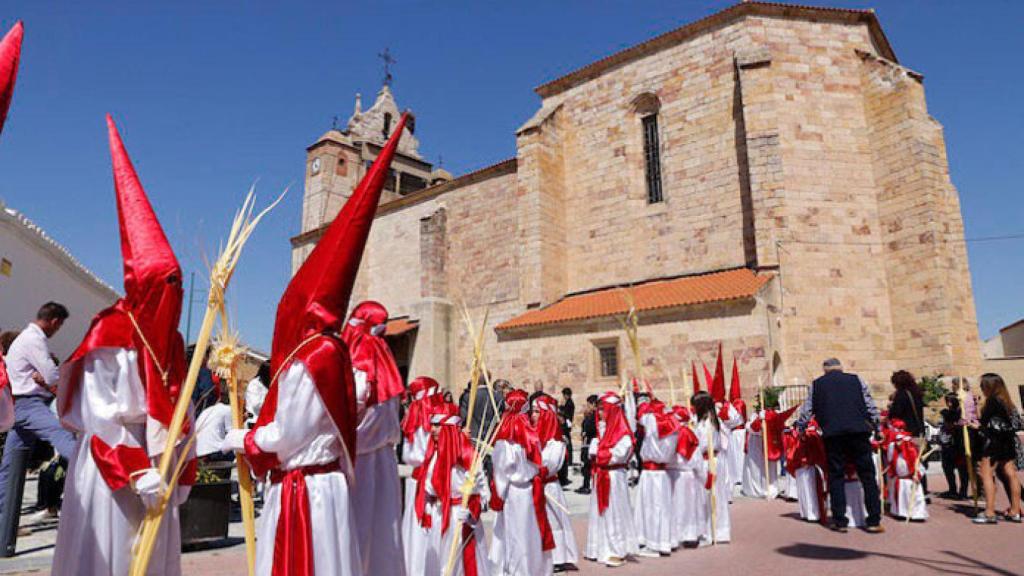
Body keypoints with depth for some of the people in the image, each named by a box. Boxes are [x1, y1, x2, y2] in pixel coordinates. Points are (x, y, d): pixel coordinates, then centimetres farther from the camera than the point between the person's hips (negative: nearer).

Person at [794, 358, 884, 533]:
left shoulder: (817, 384, 13)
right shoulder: (856, 379, 13)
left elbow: (807, 410, 14)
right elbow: (871, 406, 12)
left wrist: (800, 429, 27)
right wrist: (877, 428, 21)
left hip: (832, 434, 0)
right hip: (859, 431, 0)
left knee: (836, 477, 6)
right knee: (868, 476, 7)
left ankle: (839, 521, 6)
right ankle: (874, 521, 7)